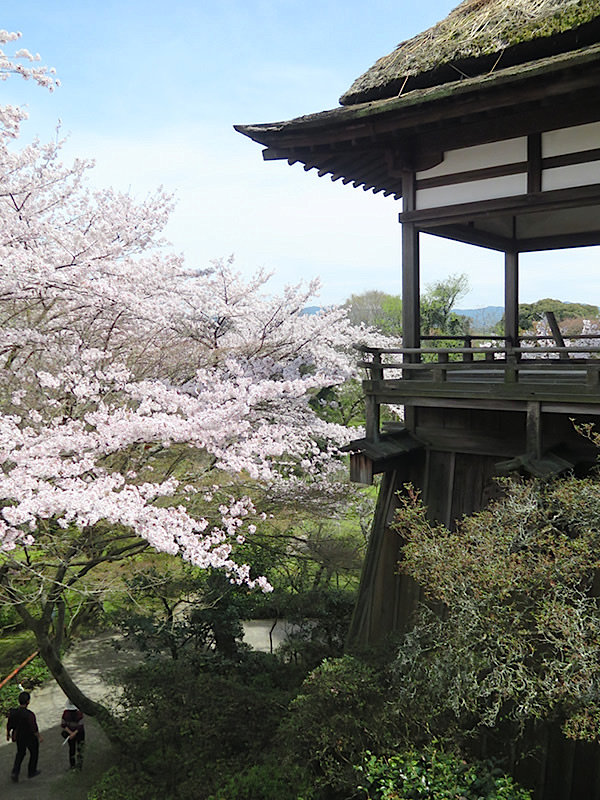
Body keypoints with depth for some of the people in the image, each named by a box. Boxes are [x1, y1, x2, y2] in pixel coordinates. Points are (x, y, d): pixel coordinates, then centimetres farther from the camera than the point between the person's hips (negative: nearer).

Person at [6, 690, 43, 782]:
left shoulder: (13, 712, -16)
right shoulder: (29, 715, -33)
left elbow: (9, 725, -2)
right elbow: (34, 729, -26)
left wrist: (8, 734, 18)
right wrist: (40, 737, -9)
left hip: (19, 737, 5)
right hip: (30, 738, -5)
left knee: (20, 753, 27)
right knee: (34, 753, 20)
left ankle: (15, 772, 17)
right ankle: (31, 772, 33)